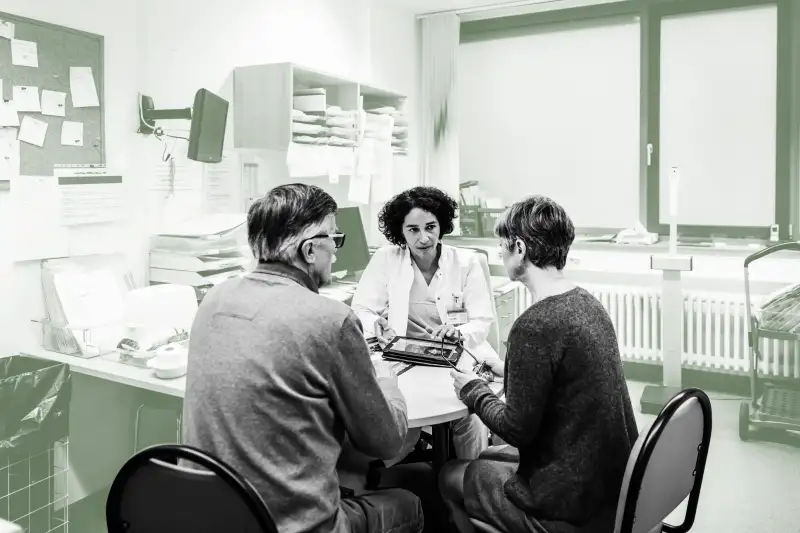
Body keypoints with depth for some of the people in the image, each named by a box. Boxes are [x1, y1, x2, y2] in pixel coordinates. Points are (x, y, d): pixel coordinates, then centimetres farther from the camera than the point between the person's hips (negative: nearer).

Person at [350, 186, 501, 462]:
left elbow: (482, 323, 0)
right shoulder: (385, 259, 1)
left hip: (459, 358, 0)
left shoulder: (467, 263, 1)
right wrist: (377, 325, -24)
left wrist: (459, 333, -23)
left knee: (470, 410, -28)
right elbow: (361, 310, 0)